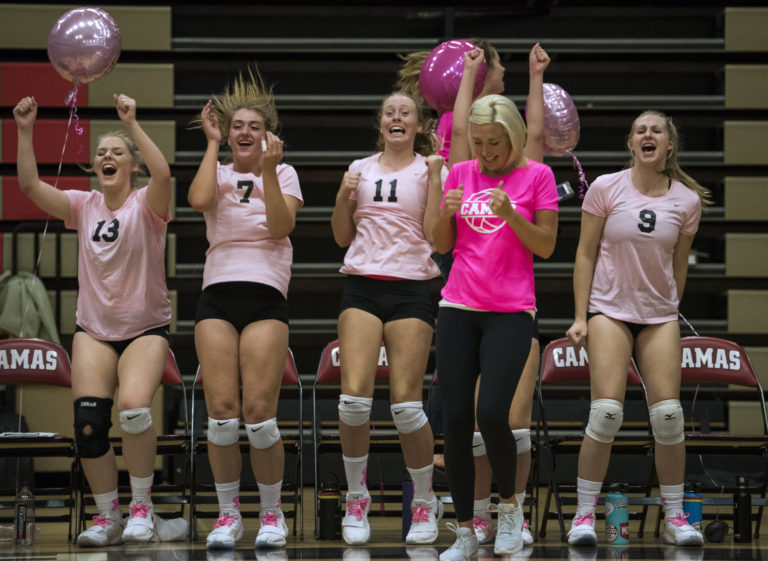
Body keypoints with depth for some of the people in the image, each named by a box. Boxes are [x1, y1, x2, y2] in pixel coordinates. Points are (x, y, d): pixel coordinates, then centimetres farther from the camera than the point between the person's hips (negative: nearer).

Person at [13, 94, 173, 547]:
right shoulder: (84, 206, 5)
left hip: (146, 329, -4)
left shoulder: (146, 205, -7)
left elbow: (163, 173, -29)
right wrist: (25, 131, -15)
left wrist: (132, 123, -32)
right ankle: (107, 517, 6)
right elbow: (30, 185, -5)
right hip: (94, 330, 4)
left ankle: (142, 507, -8)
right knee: (88, 425, -10)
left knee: (134, 408, -26)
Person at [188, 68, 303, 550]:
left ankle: (272, 513, 3)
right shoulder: (218, 172, 15)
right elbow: (200, 200, -9)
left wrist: (269, 171, -9)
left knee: (259, 413, -12)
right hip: (217, 294, 1)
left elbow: (281, 226, -3)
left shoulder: (283, 174, 14)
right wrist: (213, 143, 0)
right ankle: (228, 514, 5)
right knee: (221, 412, -8)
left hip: (266, 297, -1)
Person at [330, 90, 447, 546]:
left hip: (411, 288, -2)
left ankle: (425, 503, 9)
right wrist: (344, 195, 1)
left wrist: (435, 178, -9)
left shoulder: (429, 170, 6)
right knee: (354, 396, -12)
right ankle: (357, 498, 4)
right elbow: (343, 236, 17)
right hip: (362, 286, 2)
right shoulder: (361, 169, 15)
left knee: (406, 402, -8)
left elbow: (436, 232, -5)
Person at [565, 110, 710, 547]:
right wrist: (580, 317, -5)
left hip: (660, 315, 2)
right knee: (607, 411, -15)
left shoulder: (687, 200, 0)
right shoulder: (606, 189, -5)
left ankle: (675, 518, 6)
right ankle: (585, 515, -4)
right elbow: (586, 254, -1)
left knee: (668, 413, -7)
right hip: (609, 310, -2)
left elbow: (679, 265, 11)